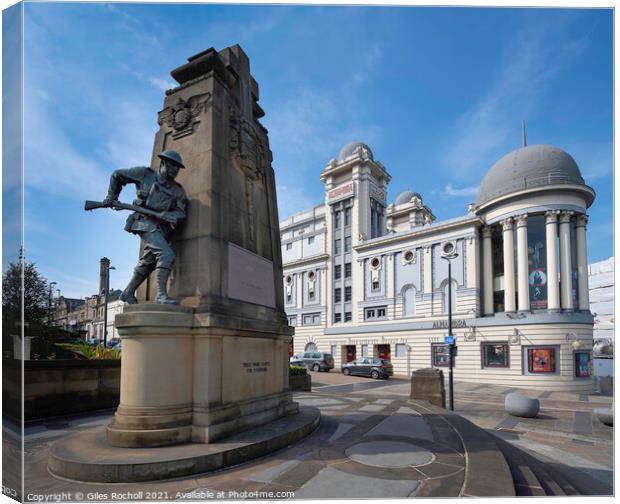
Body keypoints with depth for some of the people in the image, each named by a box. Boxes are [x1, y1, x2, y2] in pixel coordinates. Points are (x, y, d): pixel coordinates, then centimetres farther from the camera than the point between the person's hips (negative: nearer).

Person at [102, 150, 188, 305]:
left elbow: (180, 212, 0)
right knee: (167, 254, -24)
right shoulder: (145, 174, 3)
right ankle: (161, 295, -24)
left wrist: (165, 215, -20)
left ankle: (128, 293, 31)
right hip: (146, 222, -6)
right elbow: (117, 175, 14)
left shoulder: (178, 191, 11)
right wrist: (111, 196, 12)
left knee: (147, 263, 15)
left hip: (161, 228, 6)